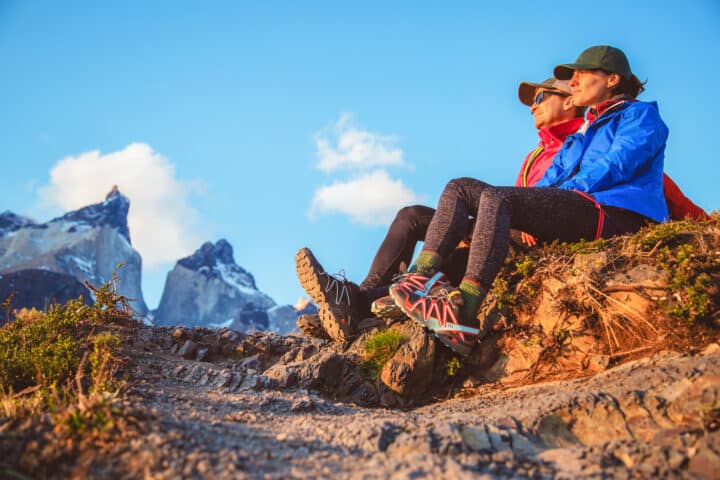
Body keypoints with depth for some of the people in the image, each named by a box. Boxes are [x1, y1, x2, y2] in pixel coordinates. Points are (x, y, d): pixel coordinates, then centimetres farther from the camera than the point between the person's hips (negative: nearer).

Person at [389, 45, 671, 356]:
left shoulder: (640, 114, 11)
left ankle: (462, 314, -45)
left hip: (612, 214, -8)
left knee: (496, 197, -32)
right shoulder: (580, 135, 34)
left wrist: (563, 193, -10)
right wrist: (529, 216, 2)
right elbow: (551, 179, 22)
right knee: (461, 188, -1)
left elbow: (616, 167, -7)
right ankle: (421, 277, -23)